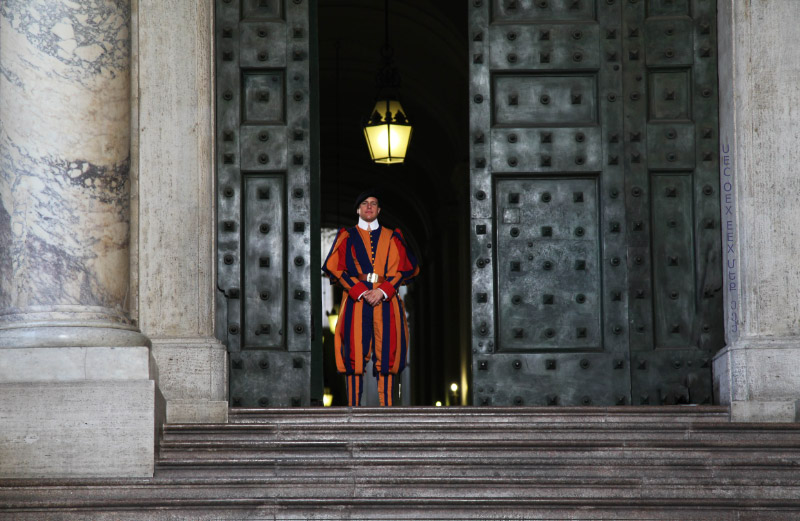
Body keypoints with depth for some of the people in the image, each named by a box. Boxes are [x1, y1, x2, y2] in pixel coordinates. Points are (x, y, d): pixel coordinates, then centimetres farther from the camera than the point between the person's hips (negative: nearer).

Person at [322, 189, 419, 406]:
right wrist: (360, 291, -11)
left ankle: (386, 404, -3)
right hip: (355, 299, -1)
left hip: (385, 300, 1)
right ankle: (353, 404, -6)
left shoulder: (392, 237, 14)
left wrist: (383, 291, -10)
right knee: (355, 351, -7)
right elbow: (335, 267, 1)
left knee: (386, 352, -4)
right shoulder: (347, 236, 12)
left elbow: (404, 268, 6)